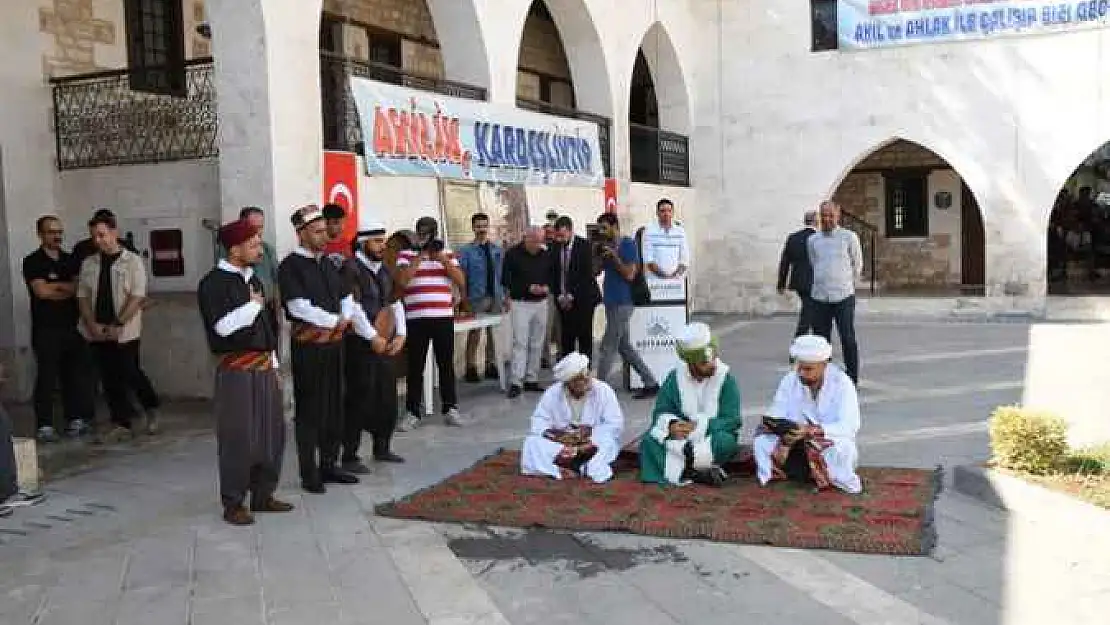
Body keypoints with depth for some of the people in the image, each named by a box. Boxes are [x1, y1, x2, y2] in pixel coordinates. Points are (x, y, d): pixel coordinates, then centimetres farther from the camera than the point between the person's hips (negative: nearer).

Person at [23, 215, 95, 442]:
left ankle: (75, 419, 14)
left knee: (75, 375, 5)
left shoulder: (70, 260, 13)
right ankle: (45, 426, 1)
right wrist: (68, 288, -2)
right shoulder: (32, 262, -2)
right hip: (45, 329, -4)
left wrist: (54, 286, -10)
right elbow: (42, 291, -13)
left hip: (72, 327, 5)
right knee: (47, 377, -4)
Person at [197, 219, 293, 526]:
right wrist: (252, 305, -10)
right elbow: (222, 326, -21)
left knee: (272, 432, 10)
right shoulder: (213, 283, -9)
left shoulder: (253, 279, 16)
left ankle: (263, 495, 23)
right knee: (238, 438, -3)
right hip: (235, 370, -8)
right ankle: (233, 504, 9)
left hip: (264, 366, 8)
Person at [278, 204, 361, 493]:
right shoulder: (290, 266, -10)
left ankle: (329, 466, 25)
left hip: (334, 343, 7)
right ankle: (309, 474, 10)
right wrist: (335, 321, -13)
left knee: (335, 407, 13)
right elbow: (299, 307, -19)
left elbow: (347, 297, 16)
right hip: (308, 346, -7)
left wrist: (346, 320, -5)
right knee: (309, 411, 1)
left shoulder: (329, 264, 13)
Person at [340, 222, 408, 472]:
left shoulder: (384, 271, 15)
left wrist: (400, 335, 3)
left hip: (387, 345, 8)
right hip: (361, 345, -8)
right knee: (359, 401, -4)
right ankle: (349, 457, 6)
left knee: (387, 399, 13)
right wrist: (374, 338, -16)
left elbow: (396, 304, 16)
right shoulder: (351, 269, -10)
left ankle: (382, 448, 28)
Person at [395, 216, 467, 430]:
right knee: (415, 366, 2)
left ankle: (450, 409, 15)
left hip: (444, 317, 2)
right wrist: (420, 256, -12)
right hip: (416, 319, -2)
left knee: (446, 364, 6)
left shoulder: (448, 254, 11)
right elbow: (402, 281, -12)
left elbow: (461, 282, 2)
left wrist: (442, 259, -8)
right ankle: (412, 412, 8)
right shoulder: (406, 254, 4)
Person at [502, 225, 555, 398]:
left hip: (541, 303, 5)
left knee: (537, 344, 7)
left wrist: (547, 288, -6)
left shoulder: (545, 255, 7)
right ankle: (515, 382, -7)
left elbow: (552, 277, 16)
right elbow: (506, 280, -6)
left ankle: (532, 379, 15)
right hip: (520, 304, -5)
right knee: (520, 343, -9)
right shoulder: (513, 254, -6)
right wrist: (529, 288, -14)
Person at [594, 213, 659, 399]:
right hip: (611, 302, 8)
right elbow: (595, 271, 13)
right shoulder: (606, 246, 12)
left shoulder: (628, 245, -9)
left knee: (608, 347, -4)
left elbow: (630, 275, -16)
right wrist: (599, 255, -2)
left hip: (622, 303, -8)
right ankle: (650, 383, 18)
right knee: (624, 346, 11)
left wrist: (614, 256, -16)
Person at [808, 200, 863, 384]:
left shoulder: (849, 237, 0)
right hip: (820, 298, 3)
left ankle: (852, 380, 8)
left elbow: (857, 265, 11)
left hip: (843, 297, -3)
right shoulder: (812, 240, 7)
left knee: (848, 340, -1)